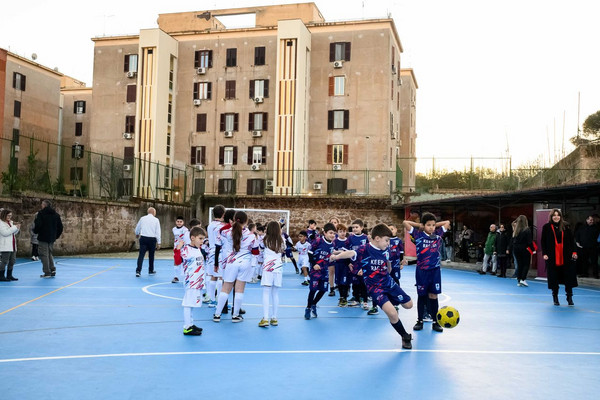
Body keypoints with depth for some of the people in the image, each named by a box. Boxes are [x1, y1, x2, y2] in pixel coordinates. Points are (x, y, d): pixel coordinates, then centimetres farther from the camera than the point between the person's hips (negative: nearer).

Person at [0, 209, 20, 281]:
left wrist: (17, 228, 3)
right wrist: (15, 227, -18)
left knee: (12, 261, 11)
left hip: (12, 246, 9)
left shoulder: (10, 222, 17)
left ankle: (9, 275, 19)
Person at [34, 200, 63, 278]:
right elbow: (60, 227, 10)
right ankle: (52, 270, 12)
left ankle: (47, 272, -2)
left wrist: (35, 231, 3)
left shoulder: (41, 213, -9)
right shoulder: (56, 214, 9)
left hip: (43, 237, -6)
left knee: (44, 254, -1)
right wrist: (56, 235, 17)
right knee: (50, 254, 18)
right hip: (52, 238, 6)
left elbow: (38, 225, -16)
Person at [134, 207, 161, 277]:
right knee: (151, 255, 13)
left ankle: (138, 271, -13)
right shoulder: (156, 220, -1)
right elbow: (158, 232, -3)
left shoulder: (142, 218, 5)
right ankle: (151, 271, 24)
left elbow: (137, 229, 15)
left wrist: (137, 234, 37)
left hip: (143, 238, 1)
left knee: (141, 255, -3)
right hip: (152, 239, -1)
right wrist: (158, 242, 0)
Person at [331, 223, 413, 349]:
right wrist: (337, 256, -52)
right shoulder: (365, 249, -20)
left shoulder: (386, 249, -2)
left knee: (408, 305, 17)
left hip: (389, 283, 6)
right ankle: (405, 337, 3)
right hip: (375, 287, -6)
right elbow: (351, 253, -38)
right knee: (392, 314, -23)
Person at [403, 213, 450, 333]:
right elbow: (405, 222, -8)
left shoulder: (438, 234, 4)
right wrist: (419, 225, -1)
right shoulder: (418, 235, -5)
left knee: (433, 296, 5)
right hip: (421, 270, -2)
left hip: (435, 270, 2)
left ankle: (435, 322, 13)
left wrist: (435, 225, 7)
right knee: (421, 295, 8)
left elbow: (447, 222, 15)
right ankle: (420, 321, 17)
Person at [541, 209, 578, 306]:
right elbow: (543, 242, 2)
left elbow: (571, 240, 8)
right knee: (554, 278, 4)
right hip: (552, 257, -1)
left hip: (565, 257, 1)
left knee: (569, 276, 0)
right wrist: (544, 253, -7)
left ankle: (569, 297, 11)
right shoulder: (546, 227, 1)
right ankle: (555, 298, 17)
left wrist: (574, 252, -2)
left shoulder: (565, 227, 6)